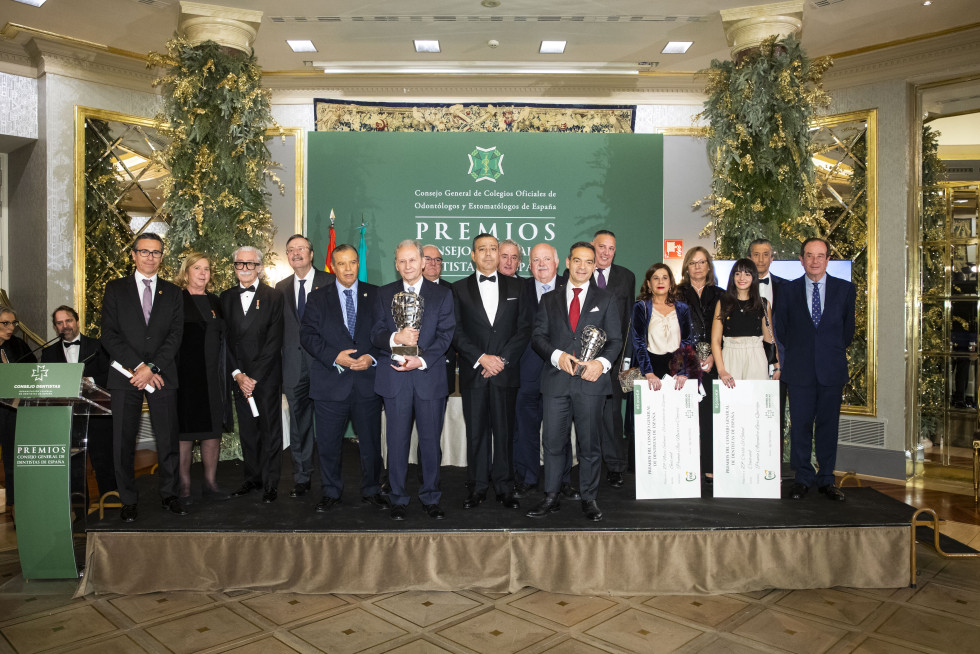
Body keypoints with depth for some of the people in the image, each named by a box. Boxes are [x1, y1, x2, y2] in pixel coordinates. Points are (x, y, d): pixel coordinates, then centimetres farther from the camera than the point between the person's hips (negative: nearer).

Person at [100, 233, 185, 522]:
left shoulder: (172, 292, 11)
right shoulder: (116, 289, 7)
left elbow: (176, 335, 2)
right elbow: (109, 334, -1)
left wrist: (151, 368, -10)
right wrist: (137, 367, -10)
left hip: (162, 376, 1)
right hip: (125, 377, -1)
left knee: (168, 438, 3)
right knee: (123, 441, 3)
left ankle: (169, 494, 16)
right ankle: (128, 500, 15)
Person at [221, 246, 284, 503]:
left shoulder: (274, 297, -3)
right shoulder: (226, 298, 9)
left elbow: (274, 342, -8)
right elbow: (226, 339, 5)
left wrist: (254, 376, -12)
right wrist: (238, 374, -6)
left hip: (267, 376, -3)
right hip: (239, 376, 4)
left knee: (270, 430, 2)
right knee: (247, 430, 10)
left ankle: (270, 484, 11)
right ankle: (252, 478, 23)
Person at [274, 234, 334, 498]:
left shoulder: (330, 282, 1)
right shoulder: (282, 288, 14)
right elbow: (279, 327, 13)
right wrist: (278, 364, 6)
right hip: (295, 365, 4)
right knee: (299, 424, 9)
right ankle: (301, 479, 20)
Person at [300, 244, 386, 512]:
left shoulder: (375, 295, 8)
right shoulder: (317, 297, 7)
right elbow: (308, 335, -2)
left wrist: (373, 357, -12)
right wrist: (335, 357, -15)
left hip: (367, 382, 0)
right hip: (331, 384, 0)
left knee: (371, 441, 9)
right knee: (328, 443, 8)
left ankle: (371, 491, 25)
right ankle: (330, 492, 25)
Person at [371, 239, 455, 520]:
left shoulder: (442, 294, 7)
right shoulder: (385, 294, 11)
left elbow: (445, 335, -1)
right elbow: (375, 334, 5)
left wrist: (422, 360, -14)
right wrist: (395, 337, -17)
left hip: (429, 376, 0)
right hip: (394, 378, 1)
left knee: (430, 440, 5)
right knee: (397, 441, 5)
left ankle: (430, 497, 19)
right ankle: (398, 499, 18)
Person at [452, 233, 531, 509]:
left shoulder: (515, 287, 10)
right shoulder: (459, 289, 7)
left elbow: (524, 329, 4)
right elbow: (456, 332, 1)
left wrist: (502, 358, -8)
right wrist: (481, 358, -11)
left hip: (506, 372, 0)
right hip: (473, 373, 0)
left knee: (504, 431, 4)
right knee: (476, 432, 4)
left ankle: (504, 487, 15)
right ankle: (477, 488, 15)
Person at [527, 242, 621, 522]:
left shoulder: (606, 300, 11)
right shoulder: (550, 299, 14)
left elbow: (615, 340, 5)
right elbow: (538, 336, 7)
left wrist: (602, 362, -15)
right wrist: (557, 355, -12)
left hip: (591, 382, -1)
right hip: (556, 381, 1)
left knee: (589, 444, 5)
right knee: (552, 441, 4)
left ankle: (589, 499, 18)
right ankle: (551, 498, 16)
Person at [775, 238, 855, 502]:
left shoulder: (845, 289, 5)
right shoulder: (789, 289, 4)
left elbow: (848, 327, 12)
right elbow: (780, 327, 10)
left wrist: (834, 351, 10)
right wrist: (797, 351, 9)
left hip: (832, 370, 1)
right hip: (800, 370, 0)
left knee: (828, 425, 7)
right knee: (800, 425, 3)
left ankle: (826, 479, 18)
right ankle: (802, 478, 15)